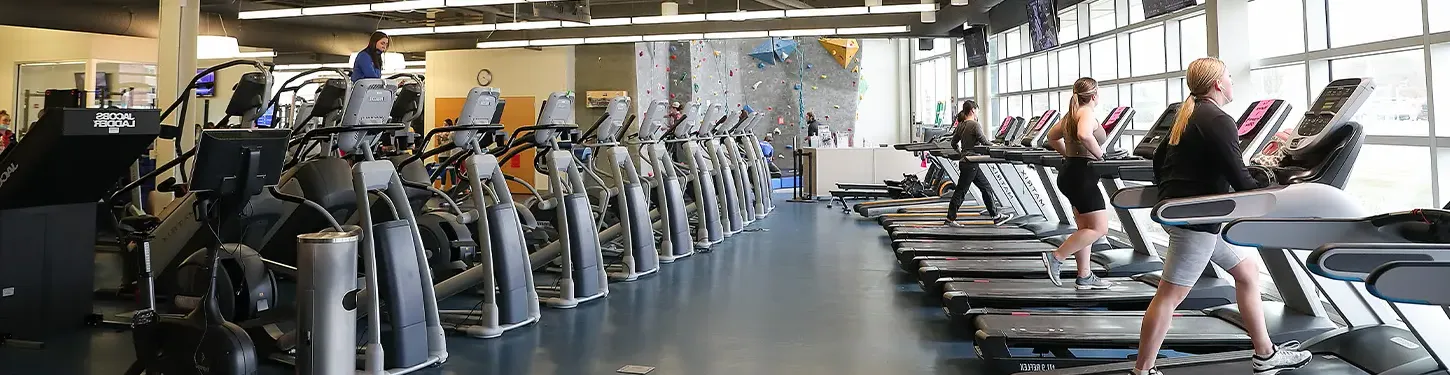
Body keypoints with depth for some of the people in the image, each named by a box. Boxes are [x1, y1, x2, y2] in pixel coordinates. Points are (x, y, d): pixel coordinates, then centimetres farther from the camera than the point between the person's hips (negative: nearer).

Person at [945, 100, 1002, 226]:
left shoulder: (960, 125, 9)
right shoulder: (975, 125, -15)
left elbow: (954, 143, 15)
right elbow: (984, 142, -19)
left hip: (964, 161, 9)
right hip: (970, 163, -9)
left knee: (986, 187, 13)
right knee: (960, 191, -2)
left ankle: (995, 215, 18)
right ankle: (950, 219, 4)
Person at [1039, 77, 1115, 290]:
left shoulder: (1071, 115, 15)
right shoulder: (1086, 113, -13)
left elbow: (1051, 137, 28)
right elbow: (1084, 135, -34)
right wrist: (1099, 155, -20)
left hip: (1070, 171, 10)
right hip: (1082, 175, -10)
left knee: (1085, 228, 14)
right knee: (1099, 229, -6)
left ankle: (1084, 276, 16)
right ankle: (1056, 258, -8)